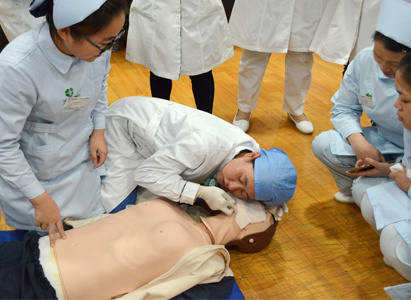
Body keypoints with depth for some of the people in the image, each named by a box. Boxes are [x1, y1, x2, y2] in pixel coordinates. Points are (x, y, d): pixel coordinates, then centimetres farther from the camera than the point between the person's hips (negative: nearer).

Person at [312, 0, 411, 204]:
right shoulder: (364, 60, -15)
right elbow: (343, 109, -2)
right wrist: (360, 143, -20)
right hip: (380, 140, 5)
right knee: (322, 144, -18)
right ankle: (352, 191, 5)